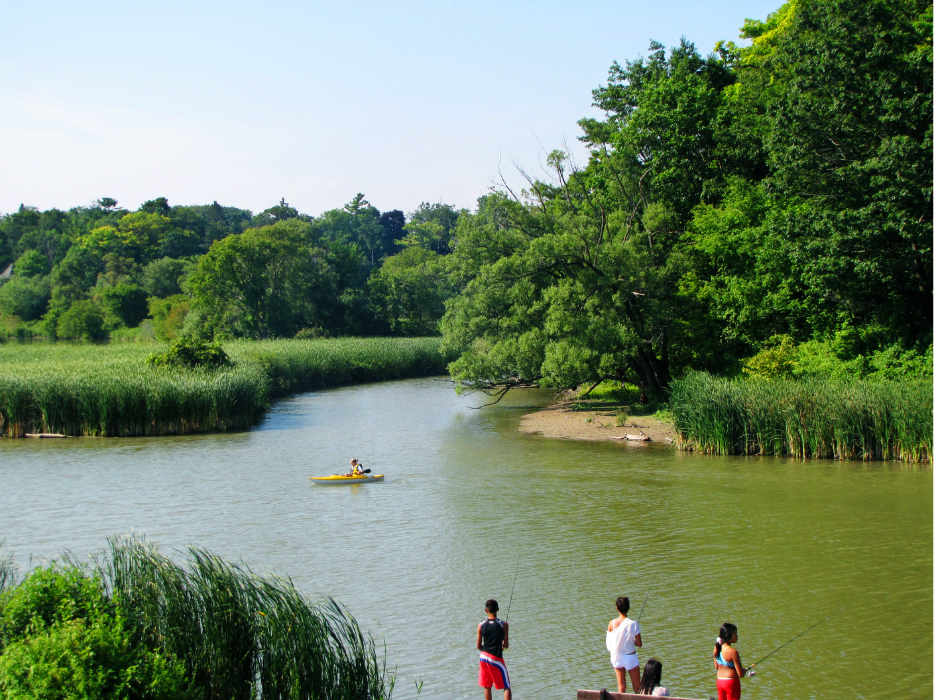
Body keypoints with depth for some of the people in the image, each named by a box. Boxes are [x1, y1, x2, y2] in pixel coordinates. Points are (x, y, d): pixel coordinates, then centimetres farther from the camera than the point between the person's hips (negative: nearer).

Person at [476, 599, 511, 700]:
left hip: (484, 657, 4)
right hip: (496, 658, -3)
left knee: (487, 687, 16)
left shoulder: (481, 625, -3)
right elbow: (506, 645, -6)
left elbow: (478, 646, 2)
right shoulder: (504, 625, -10)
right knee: (507, 688, 5)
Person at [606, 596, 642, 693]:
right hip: (630, 657, -3)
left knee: (621, 688, 11)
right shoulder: (633, 624, -17)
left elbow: (609, 644, 1)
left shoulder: (612, 623, -8)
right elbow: (639, 644, -13)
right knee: (637, 688, 10)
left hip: (616, 657, 3)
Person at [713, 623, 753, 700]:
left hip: (719, 681, 7)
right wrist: (746, 670, 4)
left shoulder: (716, 650, 1)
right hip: (731, 682, -7)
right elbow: (740, 674, -17)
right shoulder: (733, 652, -21)